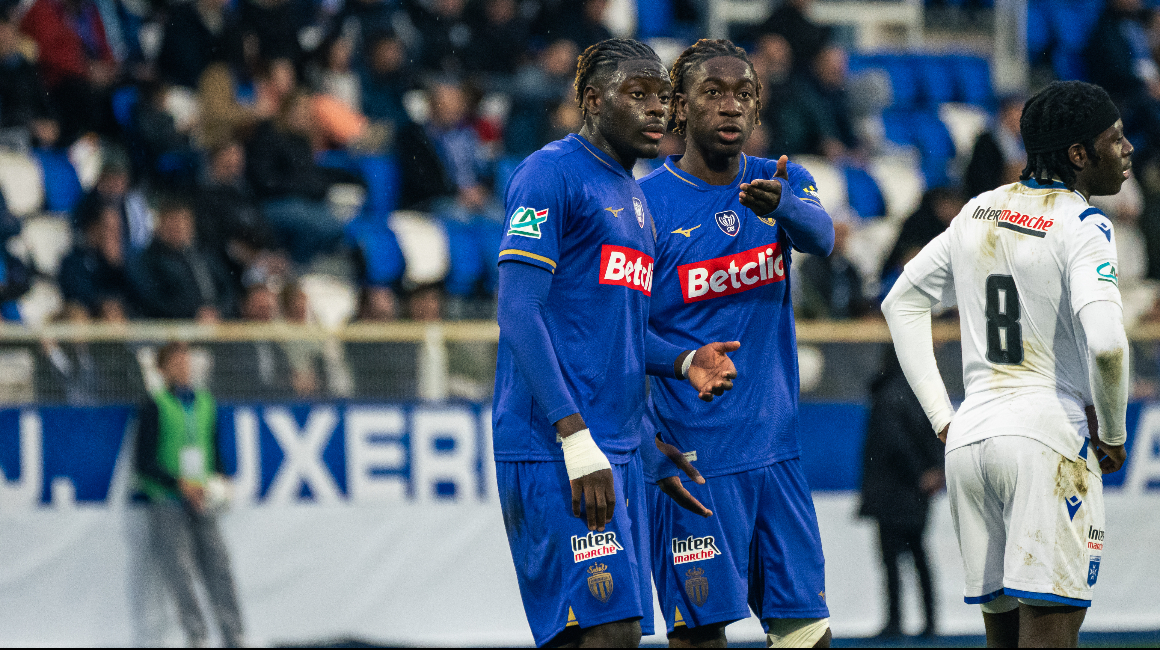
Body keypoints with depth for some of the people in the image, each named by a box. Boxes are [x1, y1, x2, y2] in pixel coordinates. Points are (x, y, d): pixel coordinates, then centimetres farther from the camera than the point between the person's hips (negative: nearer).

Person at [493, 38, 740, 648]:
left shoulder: (632, 196, 21)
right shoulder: (551, 174, -8)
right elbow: (518, 313, -16)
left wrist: (683, 362, 7)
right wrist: (575, 438, -23)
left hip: (618, 450, 9)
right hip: (553, 448, -9)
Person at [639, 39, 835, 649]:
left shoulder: (782, 183, 7)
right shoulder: (645, 203, -7)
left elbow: (820, 236, -17)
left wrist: (779, 204, -40)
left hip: (775, 449, 5)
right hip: (691, 455, -5)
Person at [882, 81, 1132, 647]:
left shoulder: (979, 212, 13)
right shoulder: (1082, 226, -10)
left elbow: (901, 303, 20)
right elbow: (1105, 344, -24)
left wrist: (942, 418, 16)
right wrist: (1112, 432, -7)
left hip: (969, 438, 7)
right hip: (1048, 437, -7)